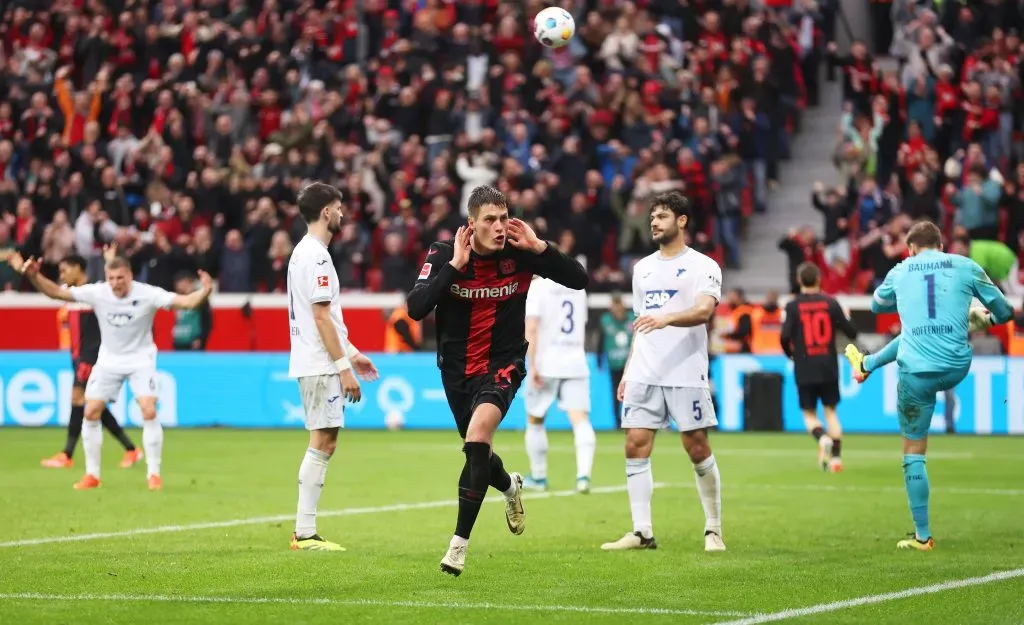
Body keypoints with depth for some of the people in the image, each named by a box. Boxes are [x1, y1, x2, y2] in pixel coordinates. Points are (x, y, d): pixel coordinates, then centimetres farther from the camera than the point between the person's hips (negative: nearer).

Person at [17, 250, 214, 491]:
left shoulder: (147, 294, -22)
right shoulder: (97, 292, -15)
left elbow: (186, 301, -27)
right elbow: (56, 292, -10)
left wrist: (204, 291, -47)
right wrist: (35, 276, -26)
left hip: (141, 360, -3)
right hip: (108, 360, 3)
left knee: (149, 412, -18)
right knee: (91, 413, -5)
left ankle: (153, 474, -4)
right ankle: (92, 474, 8)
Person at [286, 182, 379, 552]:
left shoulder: (304, 252, 17)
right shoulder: (316, 256, -14)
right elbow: (321, 316, -19)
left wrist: (351, 353, 23)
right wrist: (344, 367, -18)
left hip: (312, 364, 10)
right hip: (320, 365, -10)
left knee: (323, 445, 11)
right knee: (321, 444, -9)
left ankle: (304, 531, 11)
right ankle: (305, 533, -9)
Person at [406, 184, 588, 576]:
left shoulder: (519, 252, -13)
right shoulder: (444, 254, -14)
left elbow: (578, 280, -13)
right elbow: (415, 309, -25)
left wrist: (539, 246, -25)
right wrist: (455, 265, -30)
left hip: (503, 364, -3)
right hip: (457, 369, 3)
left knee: (478, 435, -28)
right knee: (476, 452, 19)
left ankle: (459, 543, -22)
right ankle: (510, 487, 58)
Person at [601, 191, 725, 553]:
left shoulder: (702, 266, -3)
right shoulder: (643, 268, 18)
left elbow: (705, 310, -20)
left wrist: (667, 318, -35)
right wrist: (627, 371, 17)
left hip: (686, 374, -6)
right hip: (644, 374, 6)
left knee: (698, 449, -3)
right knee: (635, 446, -3)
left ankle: (713, 530, 9)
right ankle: (642, 532, -1)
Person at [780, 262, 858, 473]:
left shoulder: (793, 306, -6)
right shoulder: (830, 303, -1)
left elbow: (785, 337, -13)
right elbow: (851, 332, 1)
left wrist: (790, 353, 8)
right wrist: (846, 317, 23)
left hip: (804, 368, -2)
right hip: (829, 366, 2)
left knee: (809, 414, 8)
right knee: (830, 410, 11)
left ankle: (822, 438, -22)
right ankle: (836, 456, 3)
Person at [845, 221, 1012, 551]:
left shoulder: (900, 271, 8)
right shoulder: (966, 267, 4)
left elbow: (877, 305, 29)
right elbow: (1004, 312, 11)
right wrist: (986, 318, 35)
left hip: (917, 374, -1)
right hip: (957, 369, 1)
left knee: (914, 452, 11)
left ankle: (922, 536, 10)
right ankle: (867, 364, 60)